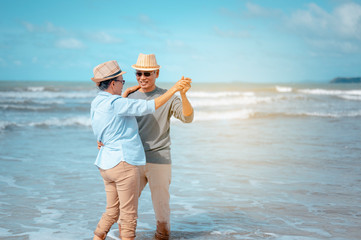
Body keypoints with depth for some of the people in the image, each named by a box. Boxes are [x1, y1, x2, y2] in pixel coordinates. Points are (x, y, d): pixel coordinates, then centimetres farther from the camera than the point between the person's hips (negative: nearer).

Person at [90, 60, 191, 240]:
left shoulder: (96, 103, 10)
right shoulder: (115, 103, -16)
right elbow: (149, 107, -18)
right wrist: (174, 89, -13)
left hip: (106, 164, 9)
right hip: (123, 163, -9)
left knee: (112, 212, 17)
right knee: (129, 215, 1)